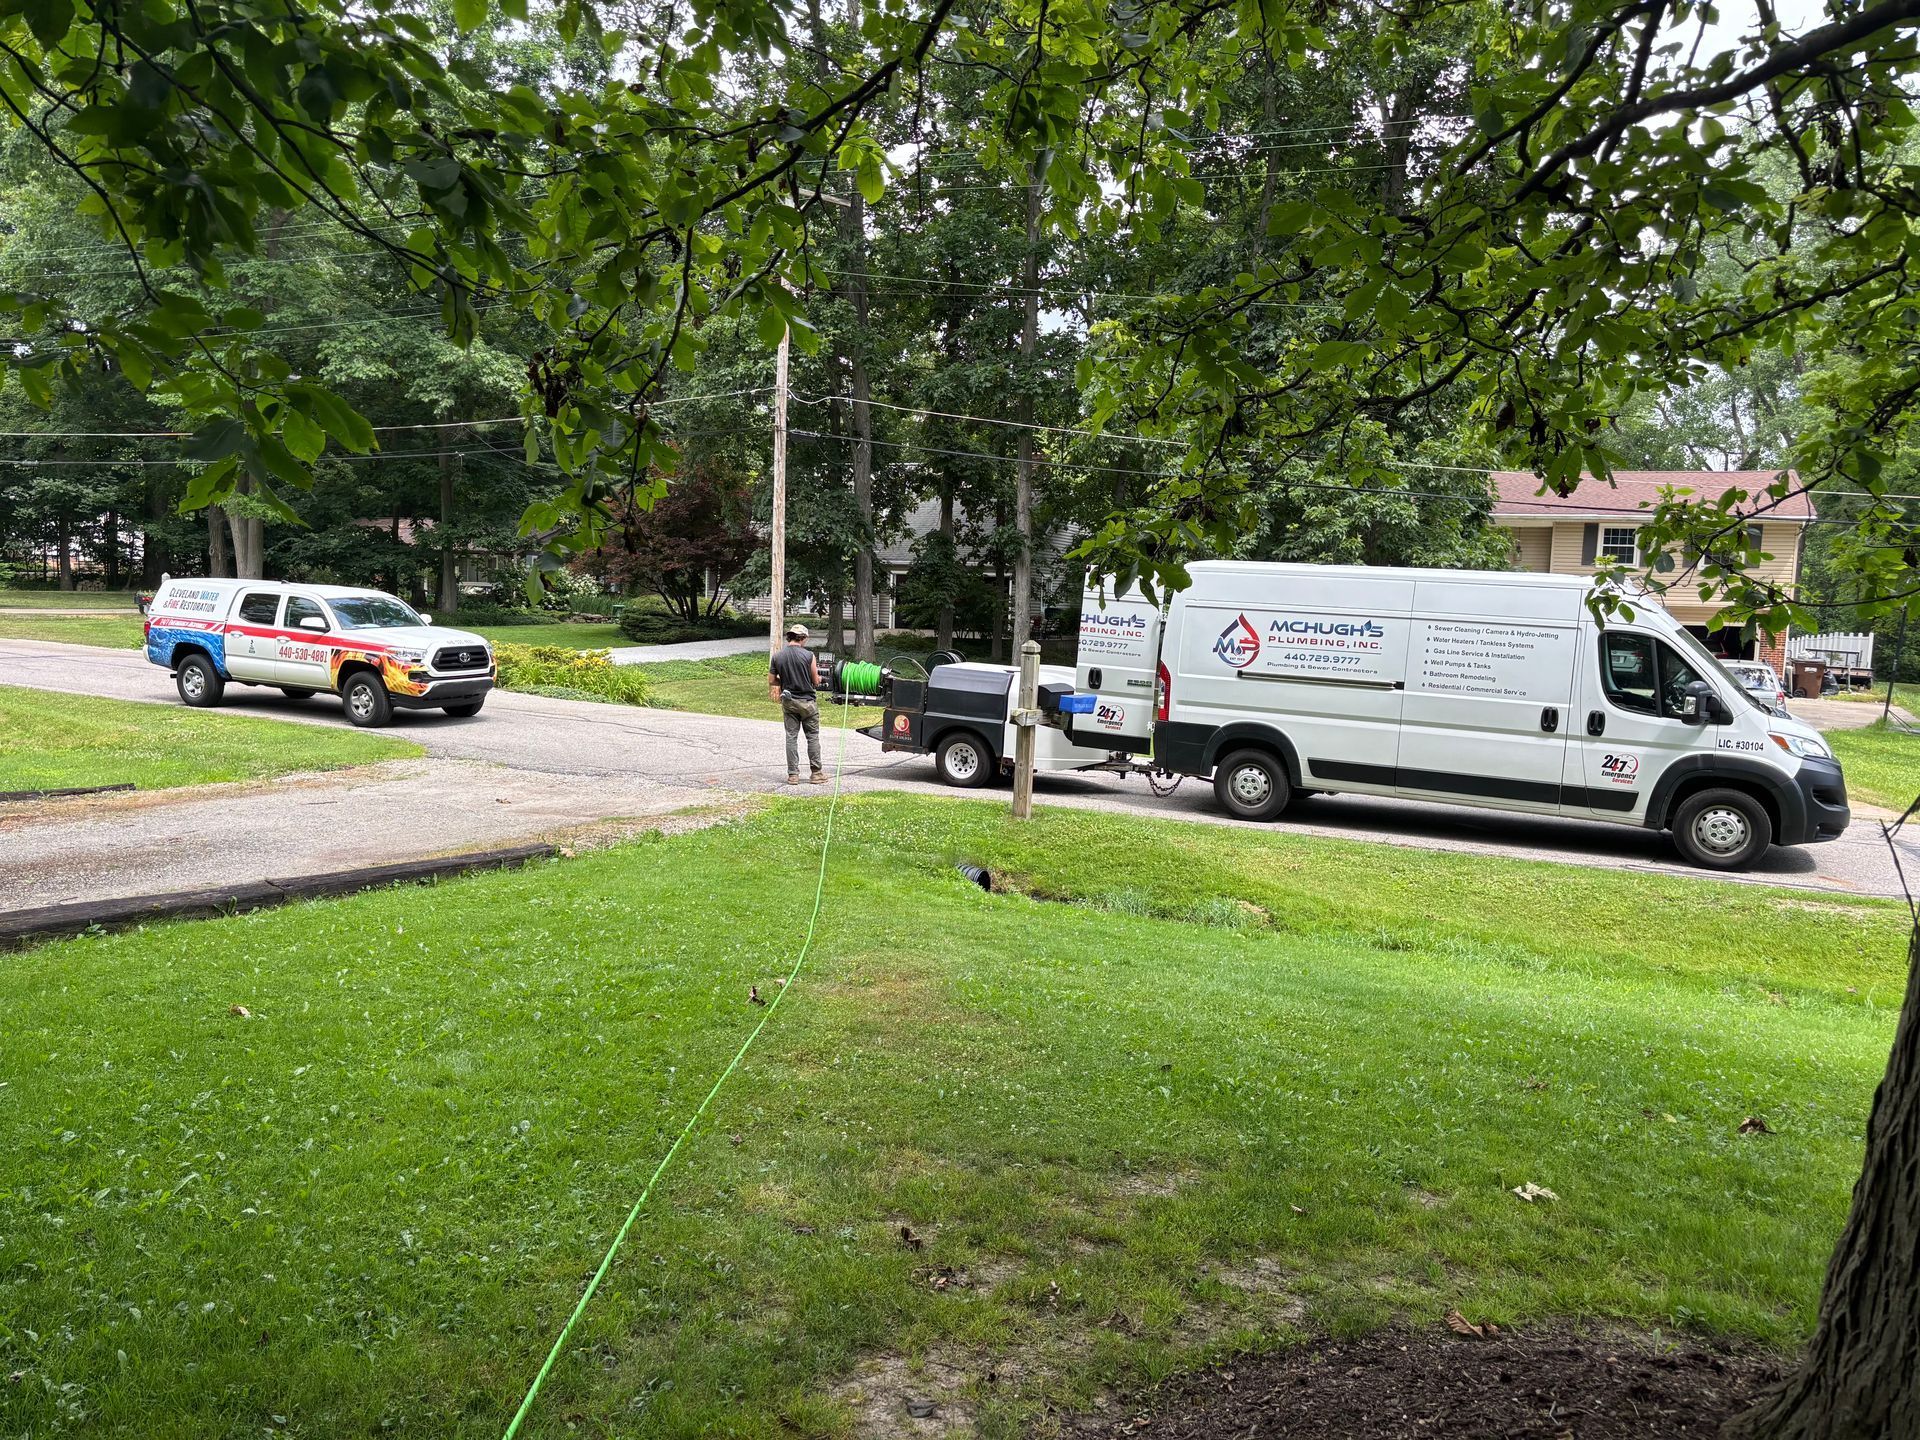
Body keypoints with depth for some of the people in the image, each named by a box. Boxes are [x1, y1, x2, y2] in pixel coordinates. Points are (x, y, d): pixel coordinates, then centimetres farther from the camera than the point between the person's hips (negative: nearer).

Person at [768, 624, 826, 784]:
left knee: (791, 737, 8)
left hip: (788, 701, 3)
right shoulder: (808, 655, -12)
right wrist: (818, 677, 17)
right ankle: (817, 773, 10)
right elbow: (816, 682, -6)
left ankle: (793, 774, 7)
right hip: (807, 701, -3)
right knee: (813, 737, 7)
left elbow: (771, 681, 2)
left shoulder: (777, 656, -3)